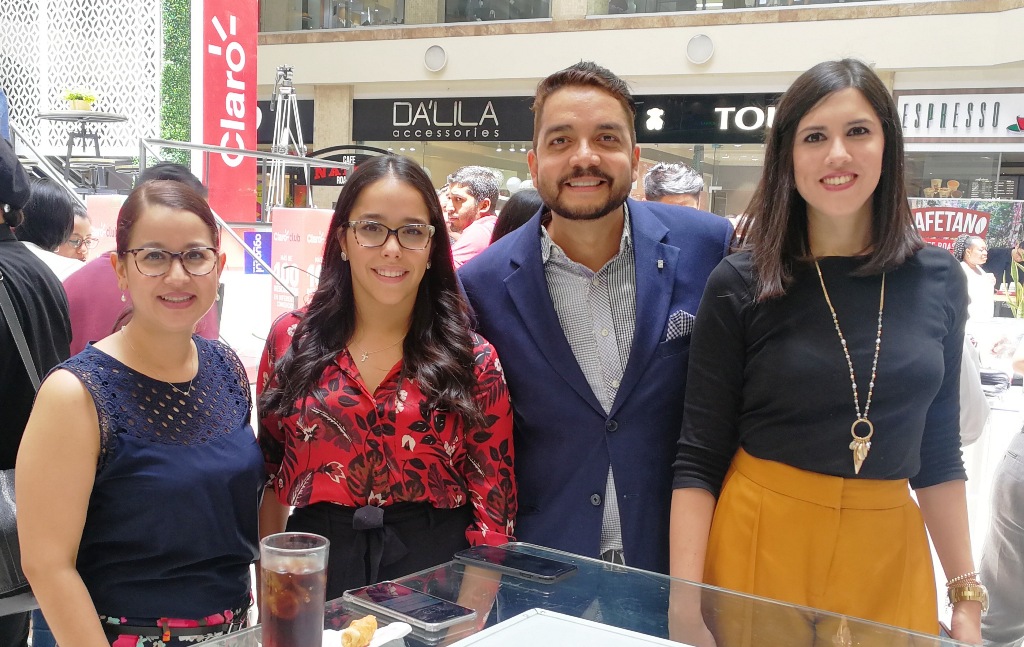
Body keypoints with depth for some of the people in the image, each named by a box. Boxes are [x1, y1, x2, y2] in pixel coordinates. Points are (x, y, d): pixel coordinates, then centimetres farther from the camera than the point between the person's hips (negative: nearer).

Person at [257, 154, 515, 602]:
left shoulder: (473, 361, -4)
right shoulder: (290, 340, 0)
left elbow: (493, 511, -4)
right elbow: (269, 479, 6)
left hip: (435, 574, -1)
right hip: (316, 575, 1)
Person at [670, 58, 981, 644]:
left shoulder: (939, 281, 0)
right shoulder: (739, 285, -9)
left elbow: (939, 452, 8)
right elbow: (699, 458, -8)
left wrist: (966, 596, 7)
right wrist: (685, 600, -15)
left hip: (889, 553, 3)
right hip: (758, 546, -2)